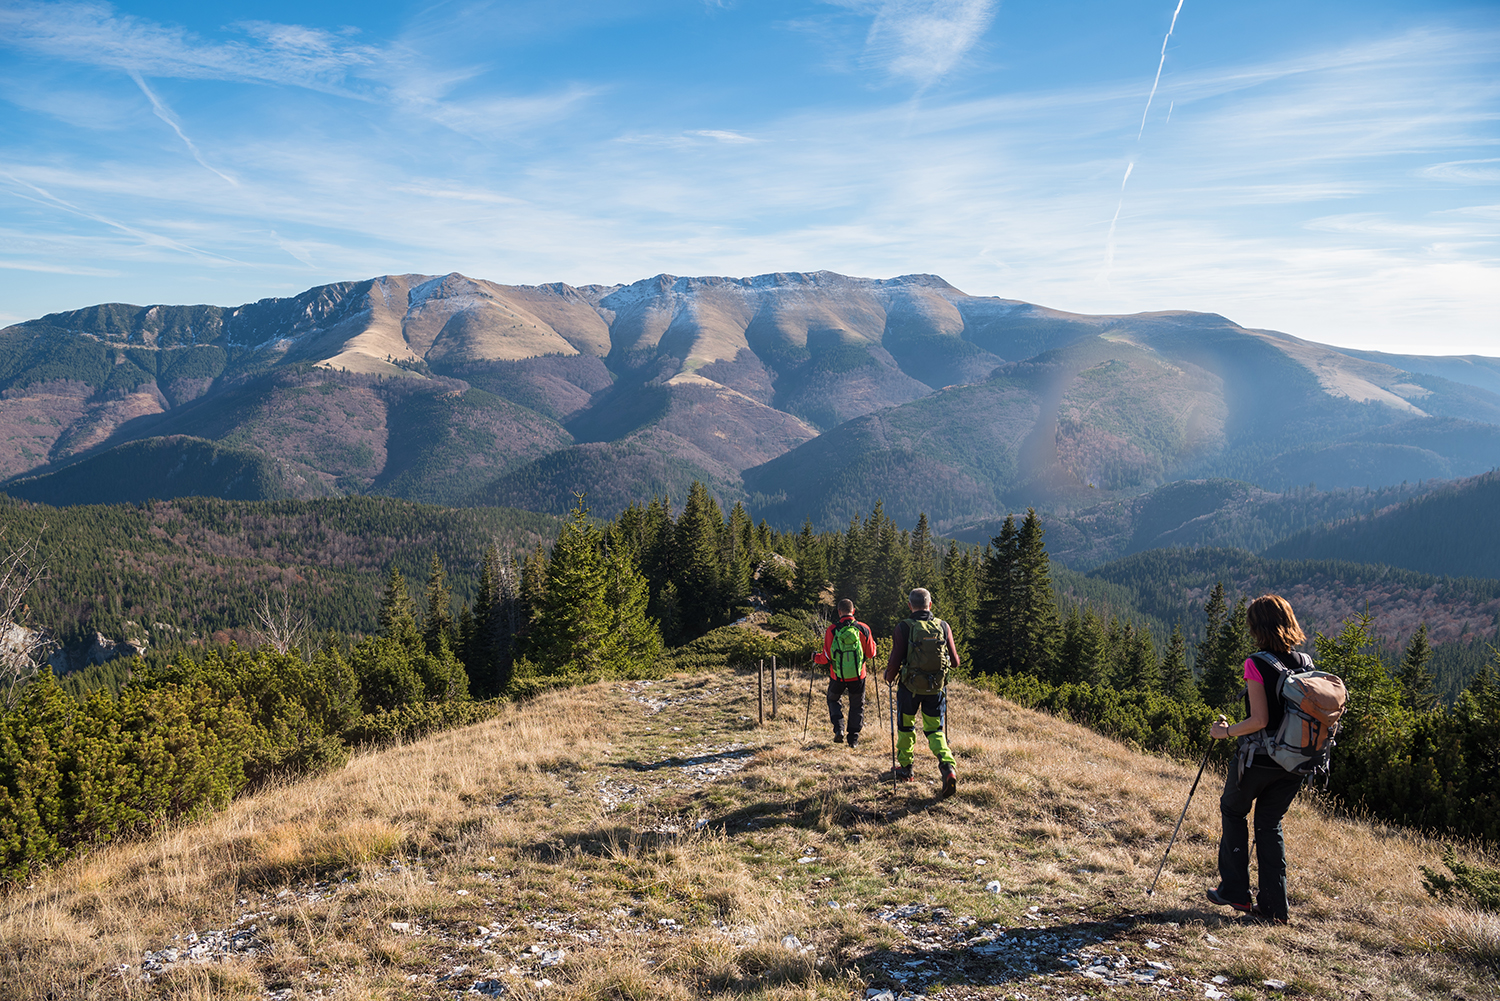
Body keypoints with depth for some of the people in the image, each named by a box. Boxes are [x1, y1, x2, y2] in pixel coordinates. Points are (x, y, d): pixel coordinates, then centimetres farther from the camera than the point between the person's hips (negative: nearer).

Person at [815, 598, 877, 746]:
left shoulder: (832, 630, -11)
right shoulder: (863, 629, -6)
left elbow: (826, 657, -9)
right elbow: (871, 654, 2)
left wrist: (816, 658, 12)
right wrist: (873, 645, 24)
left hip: (838, 676, -1)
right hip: (858, 676, 1)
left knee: (834, 700, 23)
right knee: (857, 705, 18)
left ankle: (838, 728, 4)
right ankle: (854, 738, 18)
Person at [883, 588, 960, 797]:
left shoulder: (904, 627, -12)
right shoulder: (944, 627, -3)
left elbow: (895, 661, -13)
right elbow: (955, 661, 2)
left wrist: (889, 677, 7)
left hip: (911, 686, -2)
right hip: (937, 688, 2)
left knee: (906, 727, 20)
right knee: (934, 730, 13)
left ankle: (905, 768, 33)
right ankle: (948, 767, -10)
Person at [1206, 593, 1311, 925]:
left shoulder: (1257, 664, -18)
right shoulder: (1306, 663, 2)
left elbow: (1259, 720, -22)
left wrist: (1226, 732, -7)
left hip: (1259, 758, -5)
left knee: (1233, 811, 19)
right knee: (1270, 824, 17)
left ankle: (1235, 891, 21)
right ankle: (1274, 907, 15)